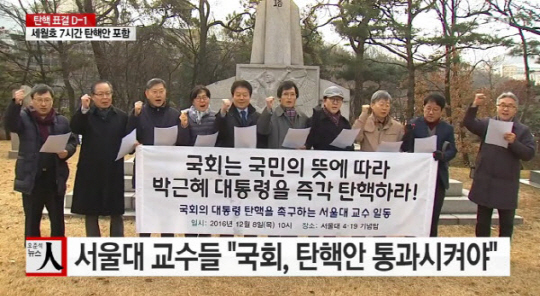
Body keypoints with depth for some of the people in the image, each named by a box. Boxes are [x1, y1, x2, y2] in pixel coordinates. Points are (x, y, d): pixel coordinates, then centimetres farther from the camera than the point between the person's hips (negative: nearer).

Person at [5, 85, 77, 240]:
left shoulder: (62, 121, 4)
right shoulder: (24, 118, -1)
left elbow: (73, 141, 8)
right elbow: (10, 124, -21)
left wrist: (67, 151, -14)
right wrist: (15, 103, -37)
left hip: (55, 178, 1)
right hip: (31, 178, -1)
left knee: (58, 220, 10)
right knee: (32, 220, 11)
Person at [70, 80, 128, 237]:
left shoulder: (121, 116, 5)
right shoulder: (86, 115, 2)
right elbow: (75, 128, -18)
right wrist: (83, 109, -31)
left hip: (114, 172, 0)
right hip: (90, 171, 0)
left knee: (116, 213, 7)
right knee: (90, 213, 9)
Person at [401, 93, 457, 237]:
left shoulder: (447, 128, 5)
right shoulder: (413, 124, -2)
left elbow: (453, 151, -2)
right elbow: (404, 149, -8)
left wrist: (442, 155, -24)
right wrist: (409, 133, -27)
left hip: (438, 178, 2)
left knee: (433, 216, 11)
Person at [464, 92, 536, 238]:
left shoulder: (523, 130, 0)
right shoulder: (487, 124, 4)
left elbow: (529, 154, -7)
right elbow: (468, 123, -12)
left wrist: (514, 142, -24)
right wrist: (475, 106, -27)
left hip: (507, 184, -1)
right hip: (484, 182, 1)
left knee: (506, 223, 9)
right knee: (482, 221, 11)